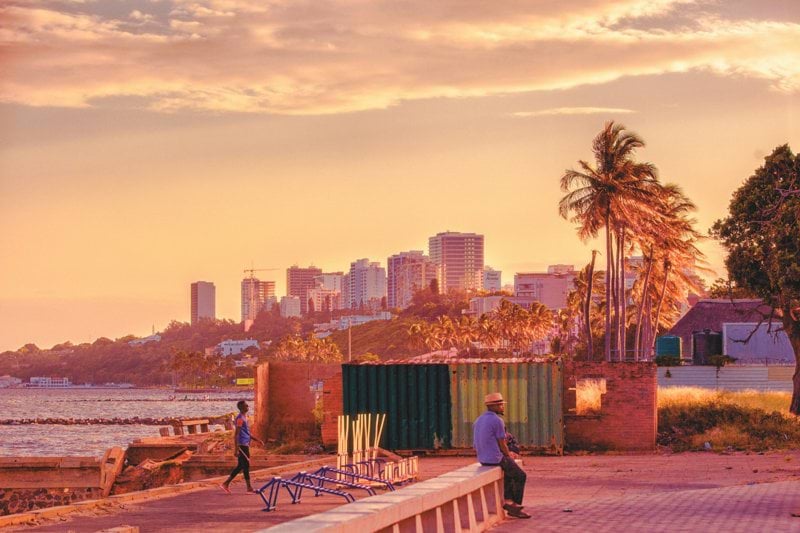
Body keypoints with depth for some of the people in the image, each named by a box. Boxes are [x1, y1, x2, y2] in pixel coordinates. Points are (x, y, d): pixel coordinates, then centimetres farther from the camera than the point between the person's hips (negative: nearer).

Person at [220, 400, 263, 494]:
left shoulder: (244, 417, 17)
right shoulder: (240, 418, -14)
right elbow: (236, 434, -19)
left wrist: (257, 440, 20)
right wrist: (236, 449, -22)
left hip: (245, 445, 10)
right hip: (242, 445, -10)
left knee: (240, 466, 11)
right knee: (246, 465, -3)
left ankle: (226, 484, 13)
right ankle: (249, 488, 3)